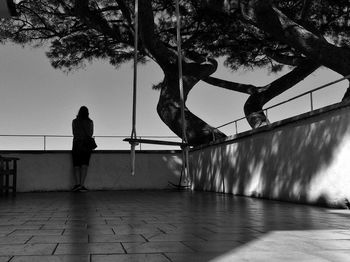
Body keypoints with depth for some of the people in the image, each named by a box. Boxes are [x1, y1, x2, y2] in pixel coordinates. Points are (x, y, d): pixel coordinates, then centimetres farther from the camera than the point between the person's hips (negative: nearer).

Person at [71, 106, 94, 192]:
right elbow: (91, 134, 2)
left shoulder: (74, 121, 0)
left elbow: (74, 133, 6)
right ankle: (82, 185, -8)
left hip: (76, 145, 0)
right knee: (84, 166, -1)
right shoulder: (90, 122, 0)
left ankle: (77, 183, -11)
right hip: (87, 145, 0)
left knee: (76, 166, 4)